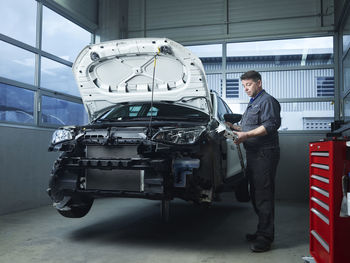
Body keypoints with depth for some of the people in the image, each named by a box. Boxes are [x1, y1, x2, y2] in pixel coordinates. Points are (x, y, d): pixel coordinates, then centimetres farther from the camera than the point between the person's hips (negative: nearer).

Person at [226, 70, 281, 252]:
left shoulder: (267, 101, -5)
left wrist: (247, 135, -22)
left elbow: (271, 125, -18)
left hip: (265, 154, -10)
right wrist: (234, 128, 20)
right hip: (253, 154, 10)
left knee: (263, 196, -8)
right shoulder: (252, 104, 26)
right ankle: (262, 232, 23)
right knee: (255, 195, 13)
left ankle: (265, 238, -3)